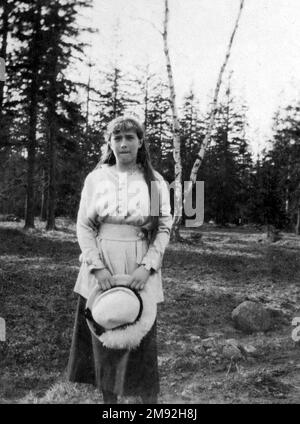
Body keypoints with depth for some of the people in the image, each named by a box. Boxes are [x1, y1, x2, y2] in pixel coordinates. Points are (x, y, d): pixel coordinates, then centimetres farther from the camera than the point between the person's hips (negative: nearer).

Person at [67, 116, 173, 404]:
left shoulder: (155, 182, 2)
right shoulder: (95, 178, 3)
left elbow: (164, 228, 1)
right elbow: (83, 226, 2)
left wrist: (147, 266, -11)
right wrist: (98, 266, -9)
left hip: (140, 272, -1)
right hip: (101, 272, 1)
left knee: (143, 341, 3)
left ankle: (150, 400, 21)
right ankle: (108, 398, 27)